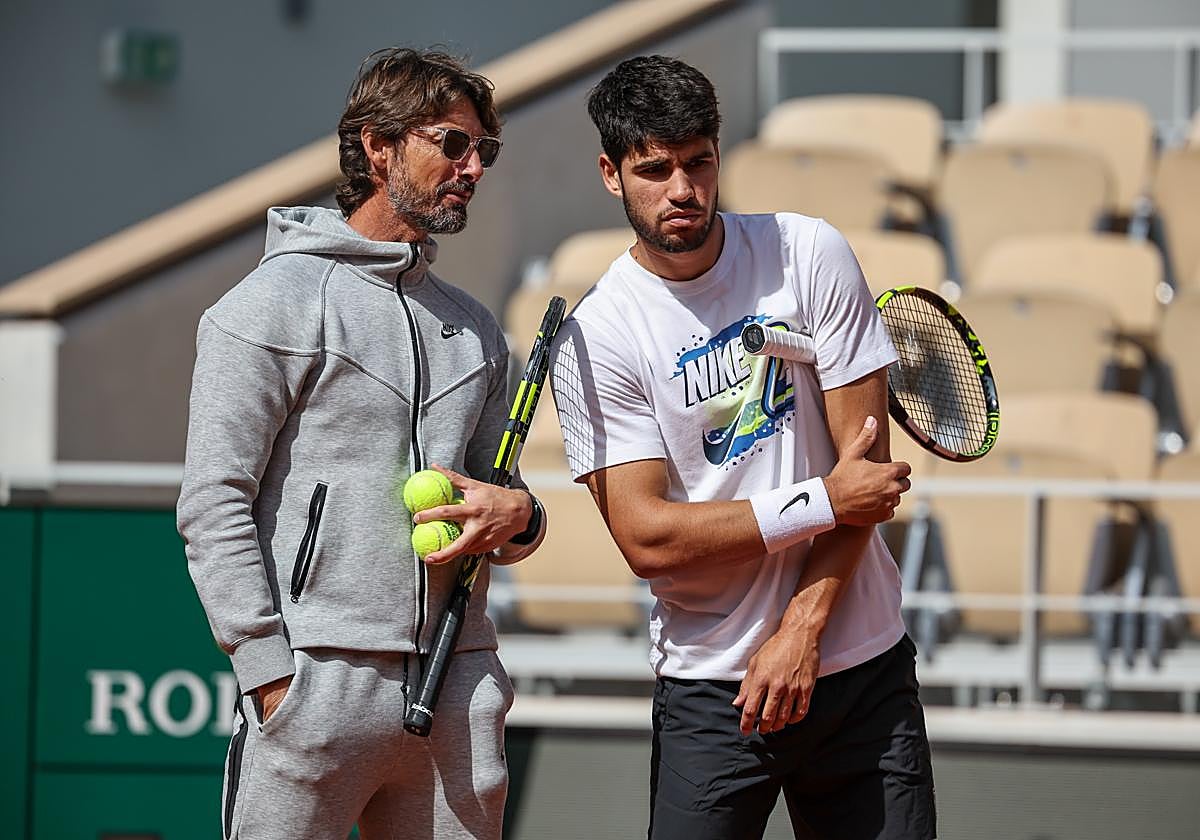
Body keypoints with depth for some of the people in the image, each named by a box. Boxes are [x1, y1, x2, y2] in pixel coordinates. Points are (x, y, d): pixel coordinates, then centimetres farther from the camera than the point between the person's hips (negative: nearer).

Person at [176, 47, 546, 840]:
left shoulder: (476, 328, 20)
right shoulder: (277, 302, 0)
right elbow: (213, 503, -6)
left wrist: (519, 515, 0)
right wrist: (270, 671, -13)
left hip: (459, 692, 6)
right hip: (318, 685, -6)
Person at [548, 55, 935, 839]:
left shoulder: (810, 253, -1)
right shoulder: (593, 339, -7)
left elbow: (863, 457, -3)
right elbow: (648, 539, -12)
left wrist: (802, 628, -11)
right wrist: (826, 502, -15)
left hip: (861, 666, 2)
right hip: (709, 688, -2)